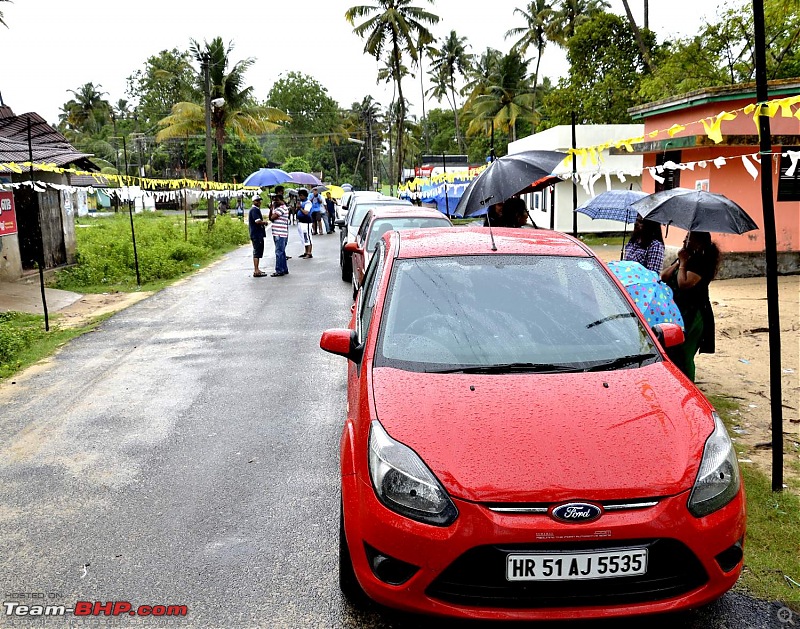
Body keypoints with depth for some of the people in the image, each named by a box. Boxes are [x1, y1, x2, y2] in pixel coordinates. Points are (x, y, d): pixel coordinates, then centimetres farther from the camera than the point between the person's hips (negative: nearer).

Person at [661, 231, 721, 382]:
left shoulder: (702, 262, -13)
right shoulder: (684, 259, 15)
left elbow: (684, 284, -24)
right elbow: (663, 277, 8)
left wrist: (683, 263, -13)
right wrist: (679, 262, -1)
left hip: (691, 315, -9)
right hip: (676, 311, 9)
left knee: (683, 357, -6)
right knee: (672, 353, 15)